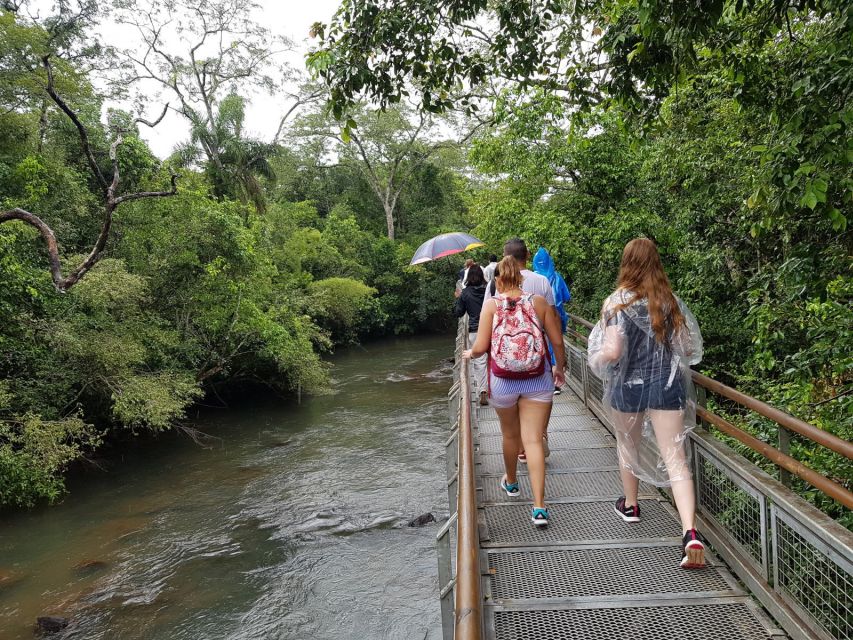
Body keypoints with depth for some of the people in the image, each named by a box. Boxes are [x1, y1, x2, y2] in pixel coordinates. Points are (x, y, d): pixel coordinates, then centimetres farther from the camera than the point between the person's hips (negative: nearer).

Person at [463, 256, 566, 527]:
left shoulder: (491, 305, -5)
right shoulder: (539, 301, -1)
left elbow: (481, 347, -10)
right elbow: (557, 342, 0)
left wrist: (469, 353, 13)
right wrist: (560, 368, 17)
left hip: (502, 382, 0)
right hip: (538, 380, 0)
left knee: (510, 435, 21)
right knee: (533, 440, 2)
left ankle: (511, 483, 45)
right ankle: (539, 507, -3)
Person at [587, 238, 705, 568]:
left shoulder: (617, 302, -10)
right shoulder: (671, 300, 2)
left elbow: (612, 352, -18)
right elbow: (690, 348, 5)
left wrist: (597, 359, 3)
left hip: (629, 385, -2)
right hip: (667, 384, 2)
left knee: (629, 446, 22)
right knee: (675, 459, 0)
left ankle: (630, 505, 43)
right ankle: (690, 533, -14)